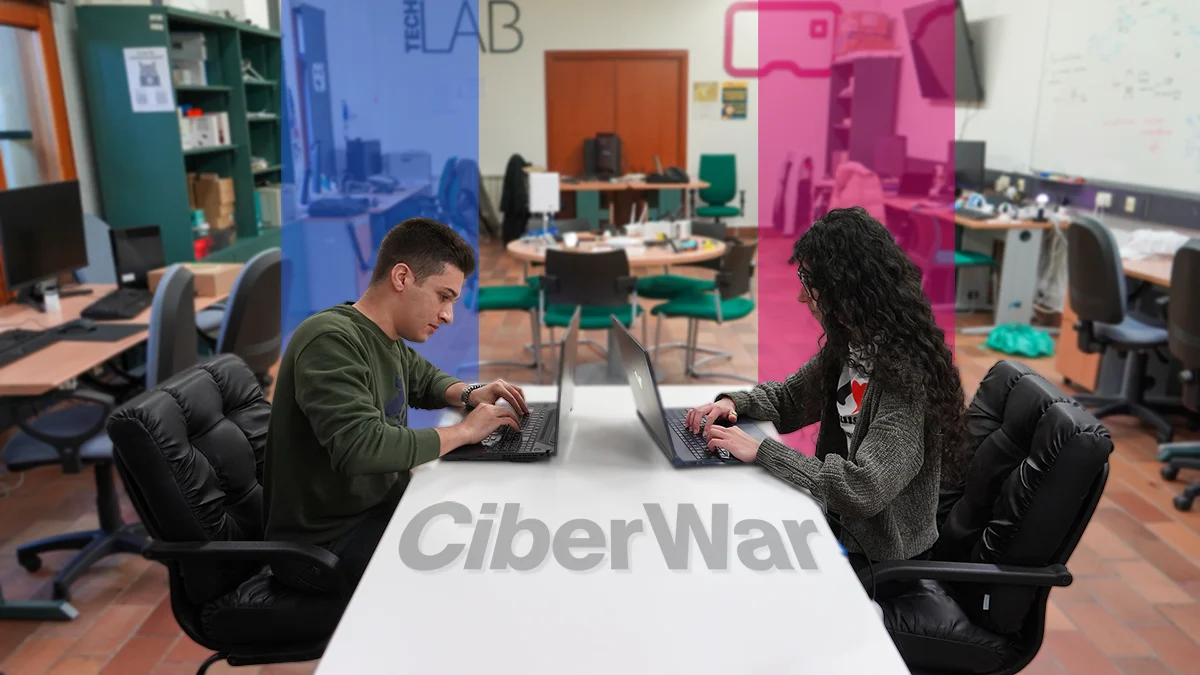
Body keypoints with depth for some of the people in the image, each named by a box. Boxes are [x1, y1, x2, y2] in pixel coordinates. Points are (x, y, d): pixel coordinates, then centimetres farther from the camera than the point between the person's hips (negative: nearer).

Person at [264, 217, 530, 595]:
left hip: (379, 505, 9)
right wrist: (463, 431, -24)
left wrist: (470, 395, 1)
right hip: (324, 543, -9)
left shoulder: (387, 338, 3)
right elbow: (362, 447, -36)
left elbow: (423, 378, 23)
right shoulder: (331, 341, -24)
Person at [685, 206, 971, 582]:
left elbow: (864, 490, -33)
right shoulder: (849, 346, -1)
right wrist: (733, 403, -6)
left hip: (879, 556, -7)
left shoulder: (906, 373, -27)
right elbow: (789, 399, 14)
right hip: (836, 519, 7)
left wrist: (760, 451, -28)